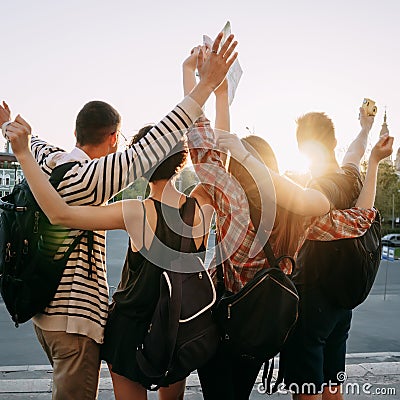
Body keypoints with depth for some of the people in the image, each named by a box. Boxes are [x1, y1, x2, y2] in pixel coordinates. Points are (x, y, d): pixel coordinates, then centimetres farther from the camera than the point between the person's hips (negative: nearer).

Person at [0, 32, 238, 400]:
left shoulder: (49, 162, 3)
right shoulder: (87, 176, -21)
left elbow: (30, 141, 27)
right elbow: (154, 145, -28)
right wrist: (207, 83, -27)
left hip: (44, 310, 9)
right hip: (76, 317, -9)